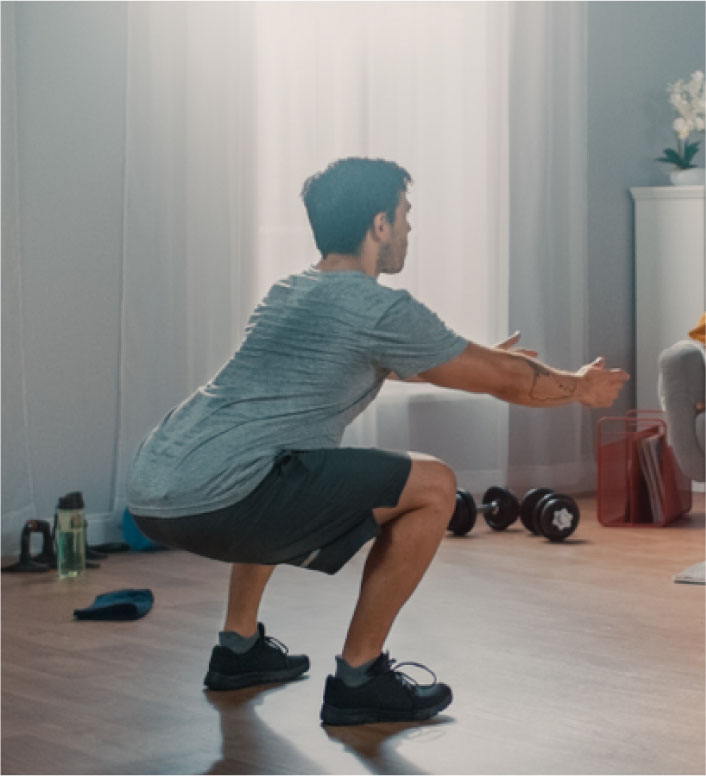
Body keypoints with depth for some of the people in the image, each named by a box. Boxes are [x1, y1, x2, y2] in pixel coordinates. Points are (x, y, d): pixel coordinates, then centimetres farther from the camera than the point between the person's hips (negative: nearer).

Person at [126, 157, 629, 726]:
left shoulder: (288, 295, 24)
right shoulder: (379, 310, -3)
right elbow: (504, 382, 9)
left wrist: (484, 360, 56)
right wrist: (580, 387, 28)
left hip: (150, 495, 9)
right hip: (215, 502, -9)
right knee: (433, 487, -3)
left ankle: (240, 648, 37)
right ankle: (358, 679, 5)